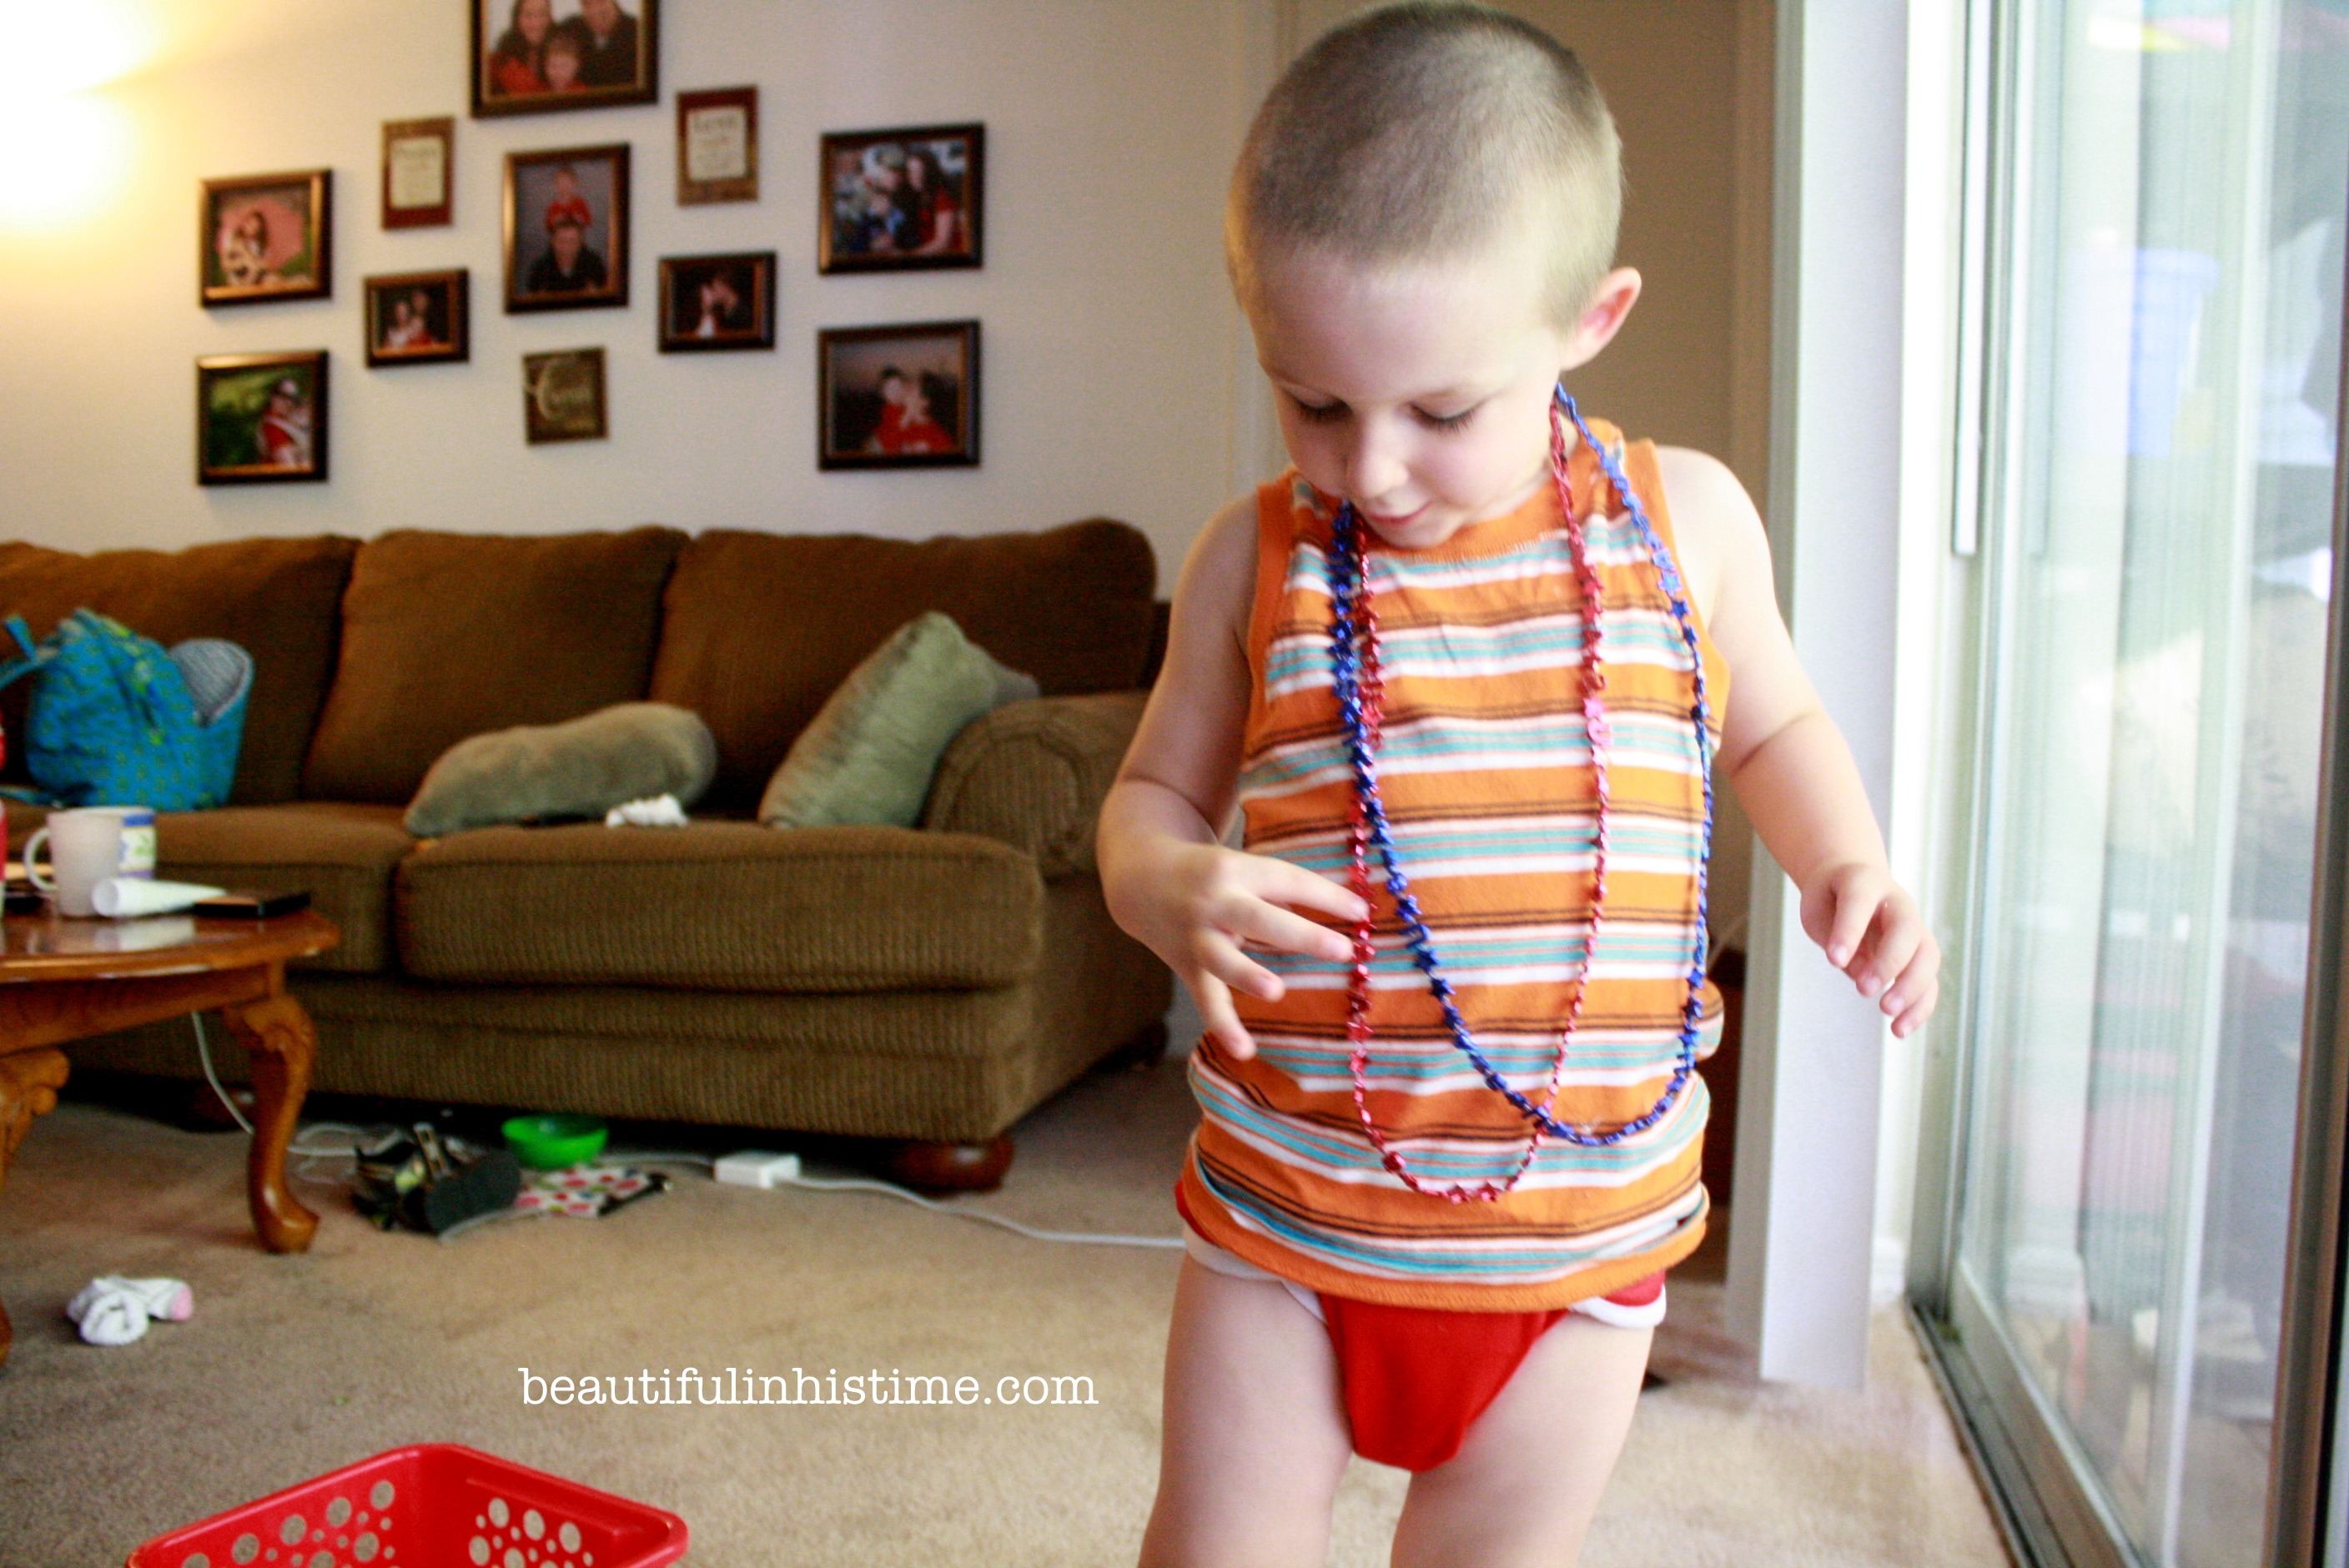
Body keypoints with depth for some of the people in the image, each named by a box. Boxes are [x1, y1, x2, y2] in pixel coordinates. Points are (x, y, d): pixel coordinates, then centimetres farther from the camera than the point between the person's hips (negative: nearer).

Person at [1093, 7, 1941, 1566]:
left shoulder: (1687, 516, -2)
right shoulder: (1259, 557, -4)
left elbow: (1772, 722, 16)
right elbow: (1154, 794, 5)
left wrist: (1848, 866, -3)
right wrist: (1174, 890, -18)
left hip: (1584, 1228, 1)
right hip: (1286, 1207, 0)